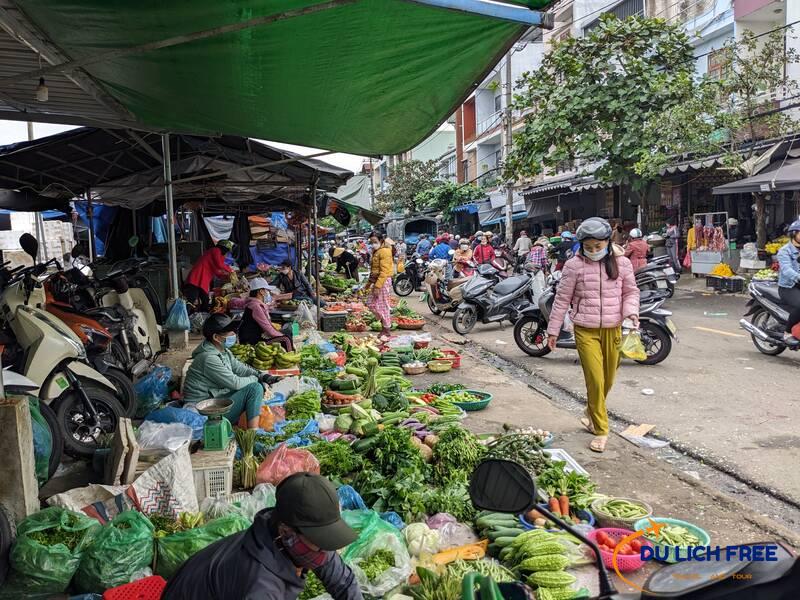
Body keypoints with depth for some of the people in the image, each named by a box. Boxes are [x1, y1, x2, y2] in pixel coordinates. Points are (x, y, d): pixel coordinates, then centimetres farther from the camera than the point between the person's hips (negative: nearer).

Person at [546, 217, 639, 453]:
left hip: (612, 330, 3)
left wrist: (631, 312, -9)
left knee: (608, 381, 13)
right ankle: (600, 430, 9)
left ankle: (591, 414, 40)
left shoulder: (622, 263, 2)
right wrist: (553, 330, 2)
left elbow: (631, 291, 12)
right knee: (595, 380, -7)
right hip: (586, 330, -3)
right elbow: (562, 299, -1)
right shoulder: (574, 265, -5)